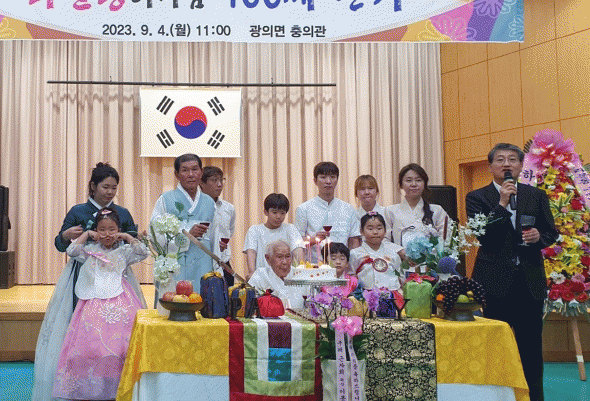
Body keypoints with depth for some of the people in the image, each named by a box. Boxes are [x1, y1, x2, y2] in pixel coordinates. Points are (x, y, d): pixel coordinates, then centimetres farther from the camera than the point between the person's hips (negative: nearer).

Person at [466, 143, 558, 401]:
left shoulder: (537, 196, 10)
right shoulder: (477, 198, 1)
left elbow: (551, 233, 13)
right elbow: (483, 236, -10)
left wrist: (539, 236, -9)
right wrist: (502, 203, -16)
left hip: (530, 281, 3)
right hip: (495, 283, -2)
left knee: (531, 347, 7)